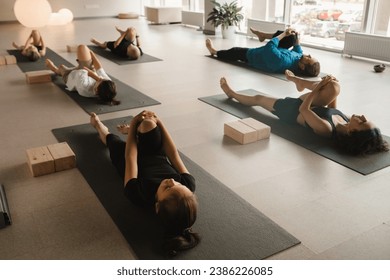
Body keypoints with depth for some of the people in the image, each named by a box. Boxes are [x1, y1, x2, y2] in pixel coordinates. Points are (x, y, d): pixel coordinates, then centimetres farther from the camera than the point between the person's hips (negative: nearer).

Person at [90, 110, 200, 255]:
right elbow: (174, 155, -26)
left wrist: (132, 126, -21)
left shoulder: (139, 194, -47)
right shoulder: (189, 185, -41)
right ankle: (129, 131, 37)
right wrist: (159, 123, -20)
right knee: (148, 123, -8)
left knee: (111, 137, 16)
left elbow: (130, 159, -32)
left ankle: (99, 126, 62)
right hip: (157, 158, 2)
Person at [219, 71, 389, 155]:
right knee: (334, 87, -10)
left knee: (257, 98, 7)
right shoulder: (346, 122, -23)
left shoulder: (325, 128, -43)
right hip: (308, 106, 6)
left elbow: (303, 109, -32)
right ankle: (296, 81, 21)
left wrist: (319, 86, -27)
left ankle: (231, 93, 40)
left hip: (292, 110, -6)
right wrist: (329, 87, -4)